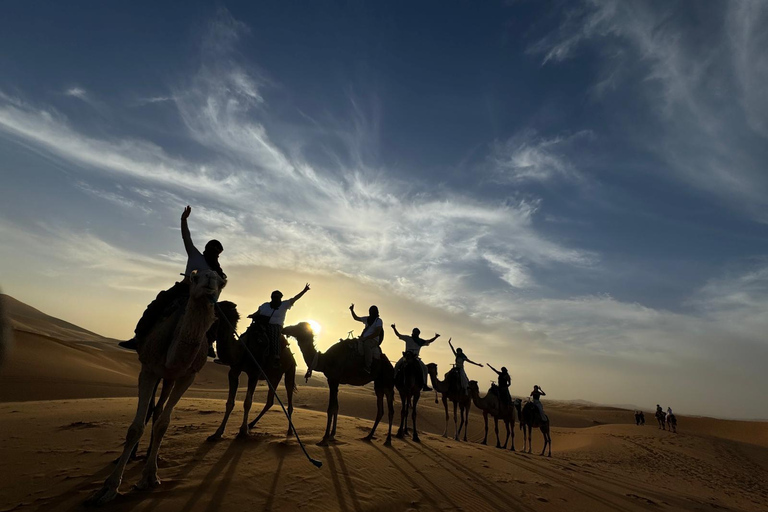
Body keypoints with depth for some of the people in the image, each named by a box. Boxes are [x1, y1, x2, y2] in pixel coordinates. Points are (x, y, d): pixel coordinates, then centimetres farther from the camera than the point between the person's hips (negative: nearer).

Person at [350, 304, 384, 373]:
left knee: (366, 344, -37)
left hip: (374, 340, -8)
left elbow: (377, 333, -13)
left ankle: (368, 367, -42)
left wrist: (366, 338, -17)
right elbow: (356, 318, 28)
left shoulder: (378, 320, -3)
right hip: (365, 339, 8)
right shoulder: (367, 319, 16)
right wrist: (352, 310, 16)